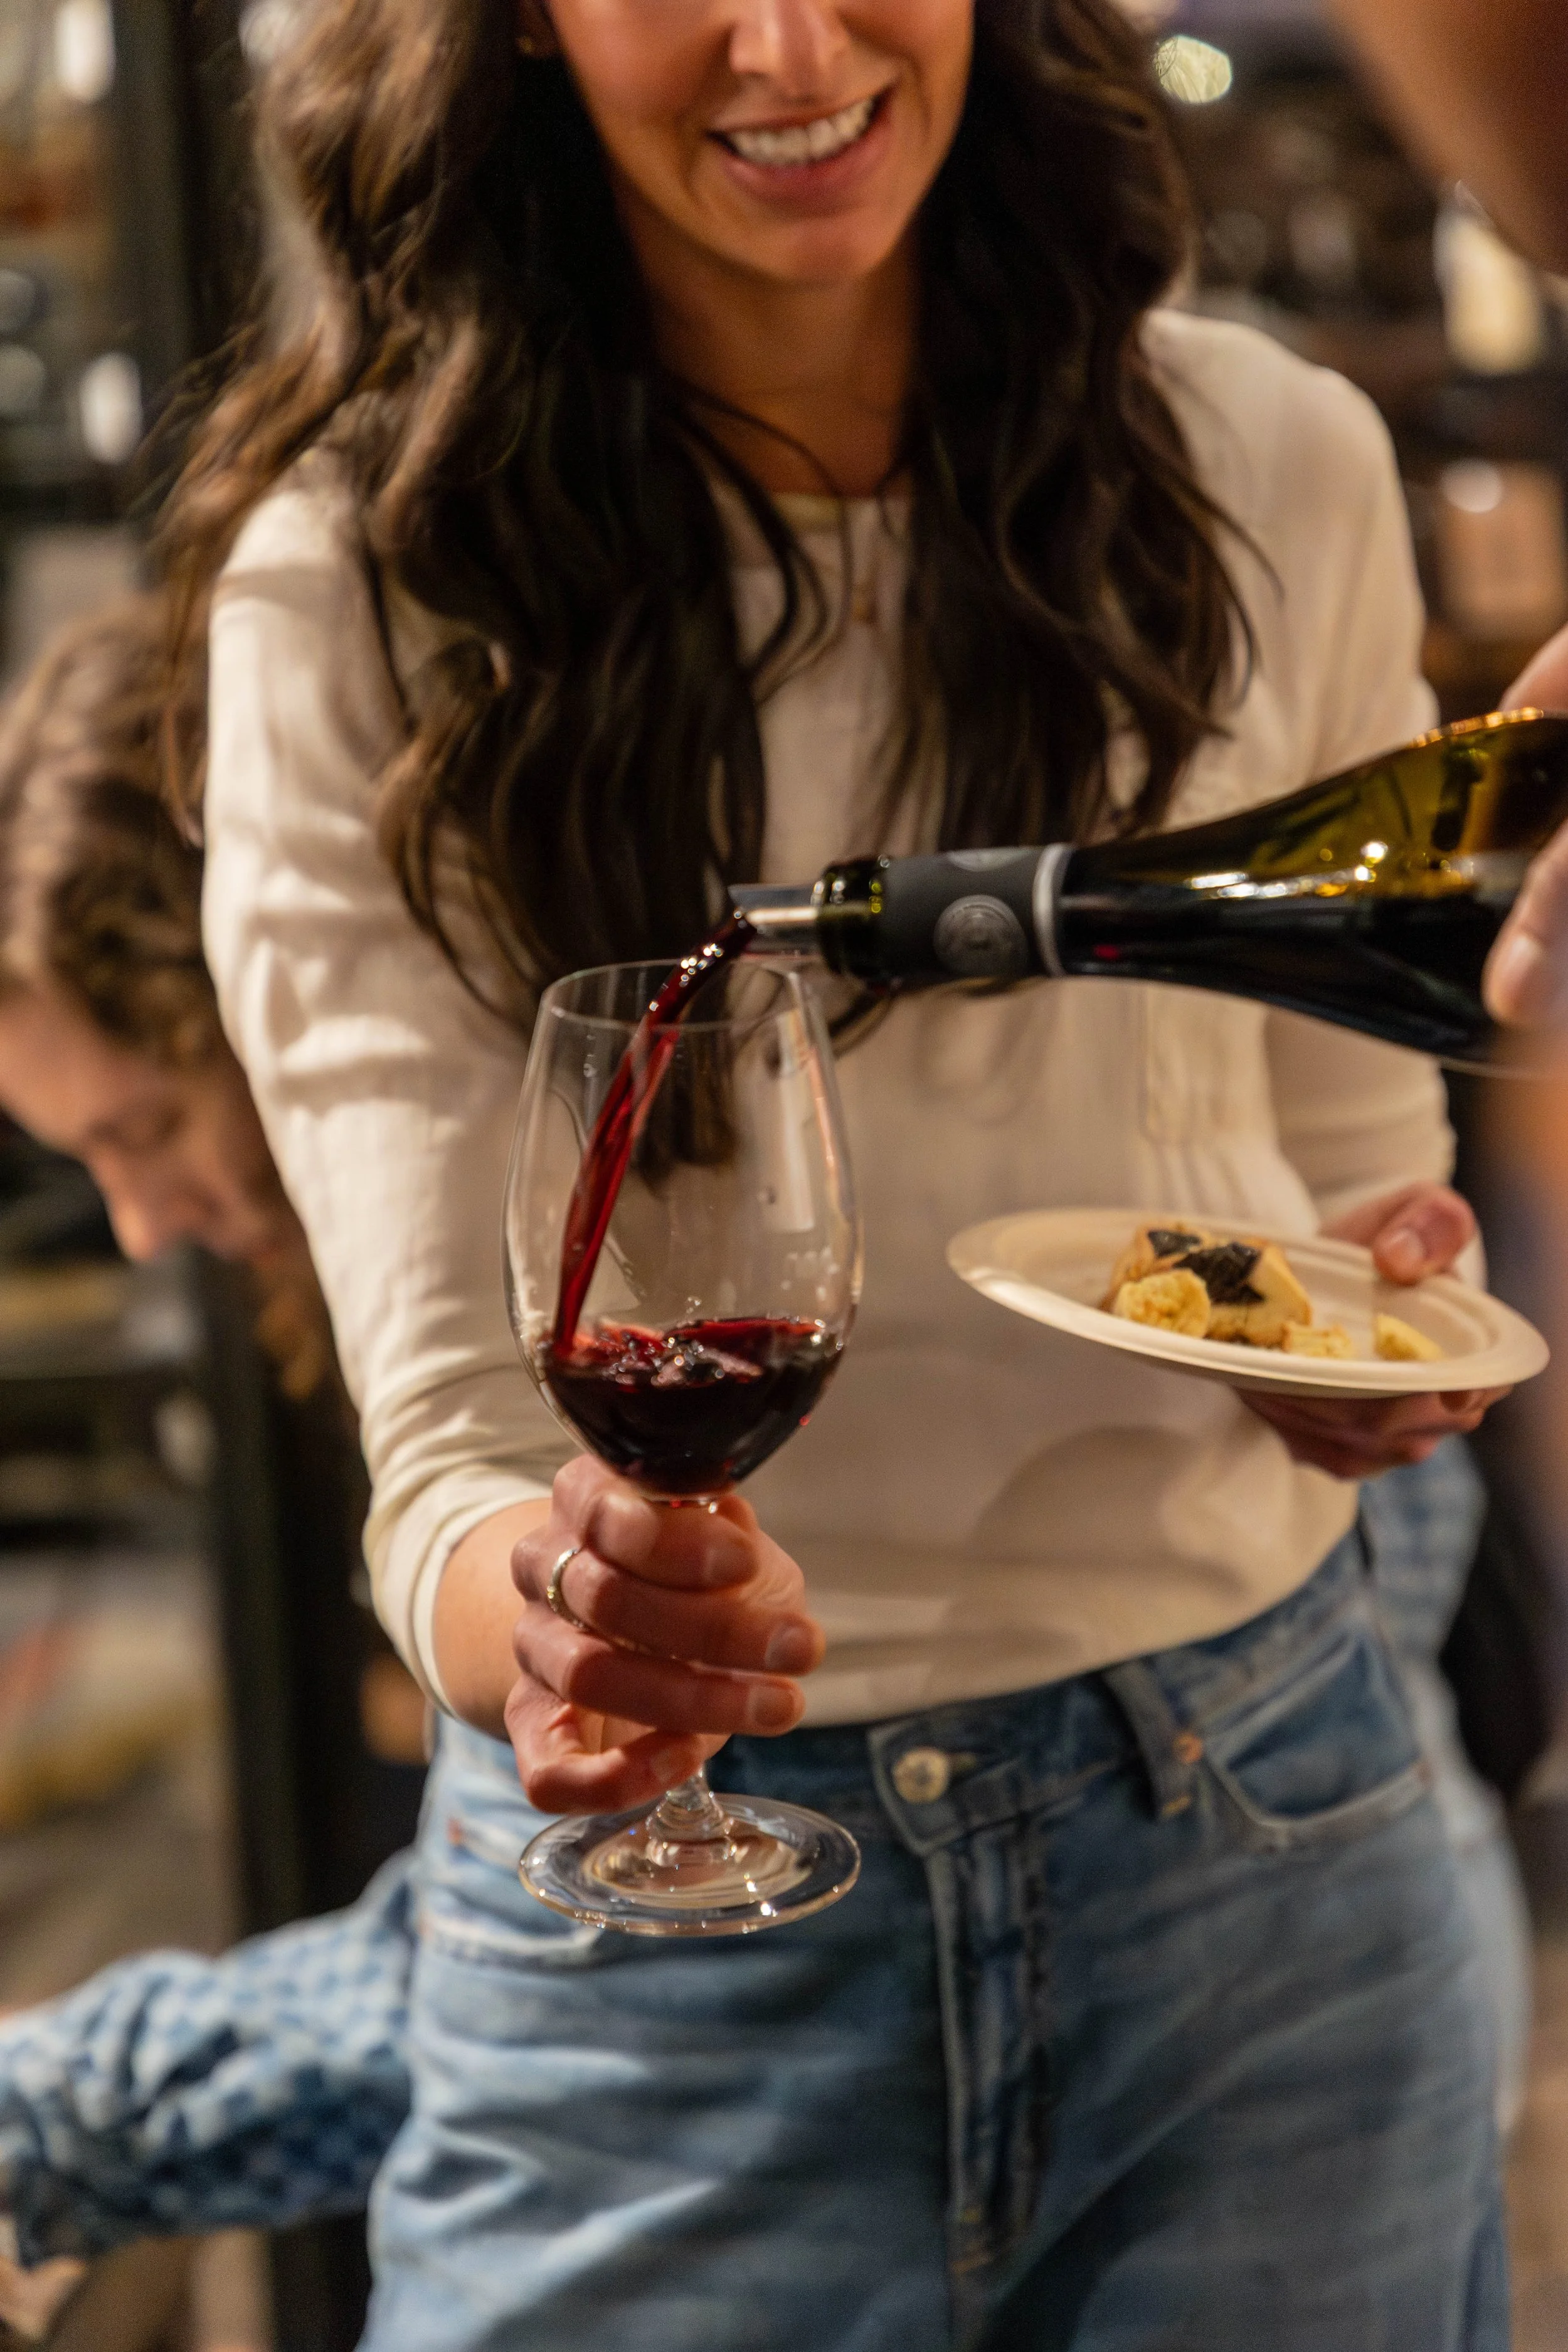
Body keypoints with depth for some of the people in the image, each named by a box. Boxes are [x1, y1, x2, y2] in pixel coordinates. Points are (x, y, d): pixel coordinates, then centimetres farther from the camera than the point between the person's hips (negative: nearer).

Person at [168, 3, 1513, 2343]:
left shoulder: (1273, 465, -2)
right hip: (658, 1908, -2)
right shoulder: (365, 574, -11)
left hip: (1266, 1853, 3)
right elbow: (449, 1421, -14)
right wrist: (559, 1617, -36)